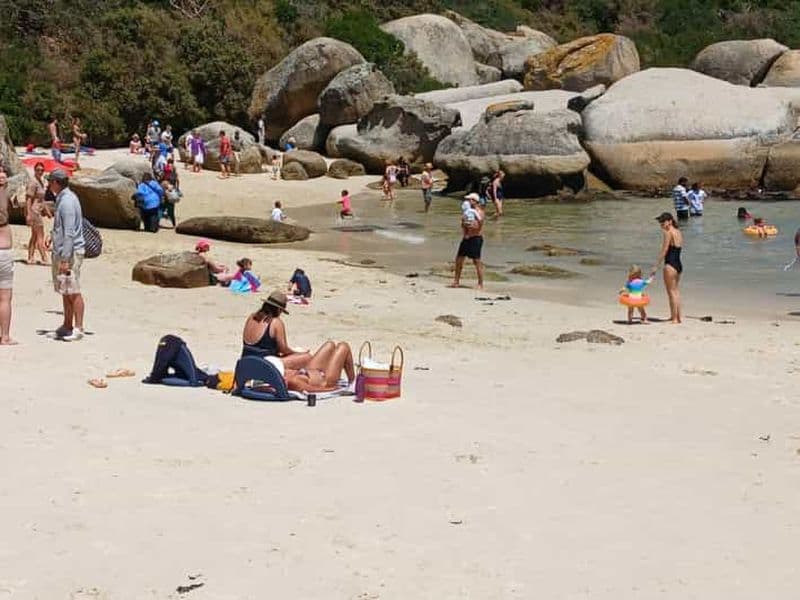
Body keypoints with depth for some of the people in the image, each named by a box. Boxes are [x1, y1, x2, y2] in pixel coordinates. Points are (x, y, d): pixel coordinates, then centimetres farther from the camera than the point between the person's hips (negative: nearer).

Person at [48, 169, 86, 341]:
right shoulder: (62, 198, 13)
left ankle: (78, 328, 0)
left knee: (73, 292, -5)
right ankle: (67, 326, 22)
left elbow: (69, 233, -22)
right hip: (60, 251, 10)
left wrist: (65, 259, -23)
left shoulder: (67, 201, -18)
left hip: (70, 252, -10)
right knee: (65, 292, 15)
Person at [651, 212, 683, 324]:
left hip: (670, 264, -9)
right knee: (676, 291, 18)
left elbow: (664, 251, -15)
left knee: (671, 292, -2)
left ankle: (674, 318, 1)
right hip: (679, 264, 9)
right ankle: (677, 317, 23)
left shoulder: (668, 232, -12)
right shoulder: (679, 233, 12)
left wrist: (656, 266, -14)